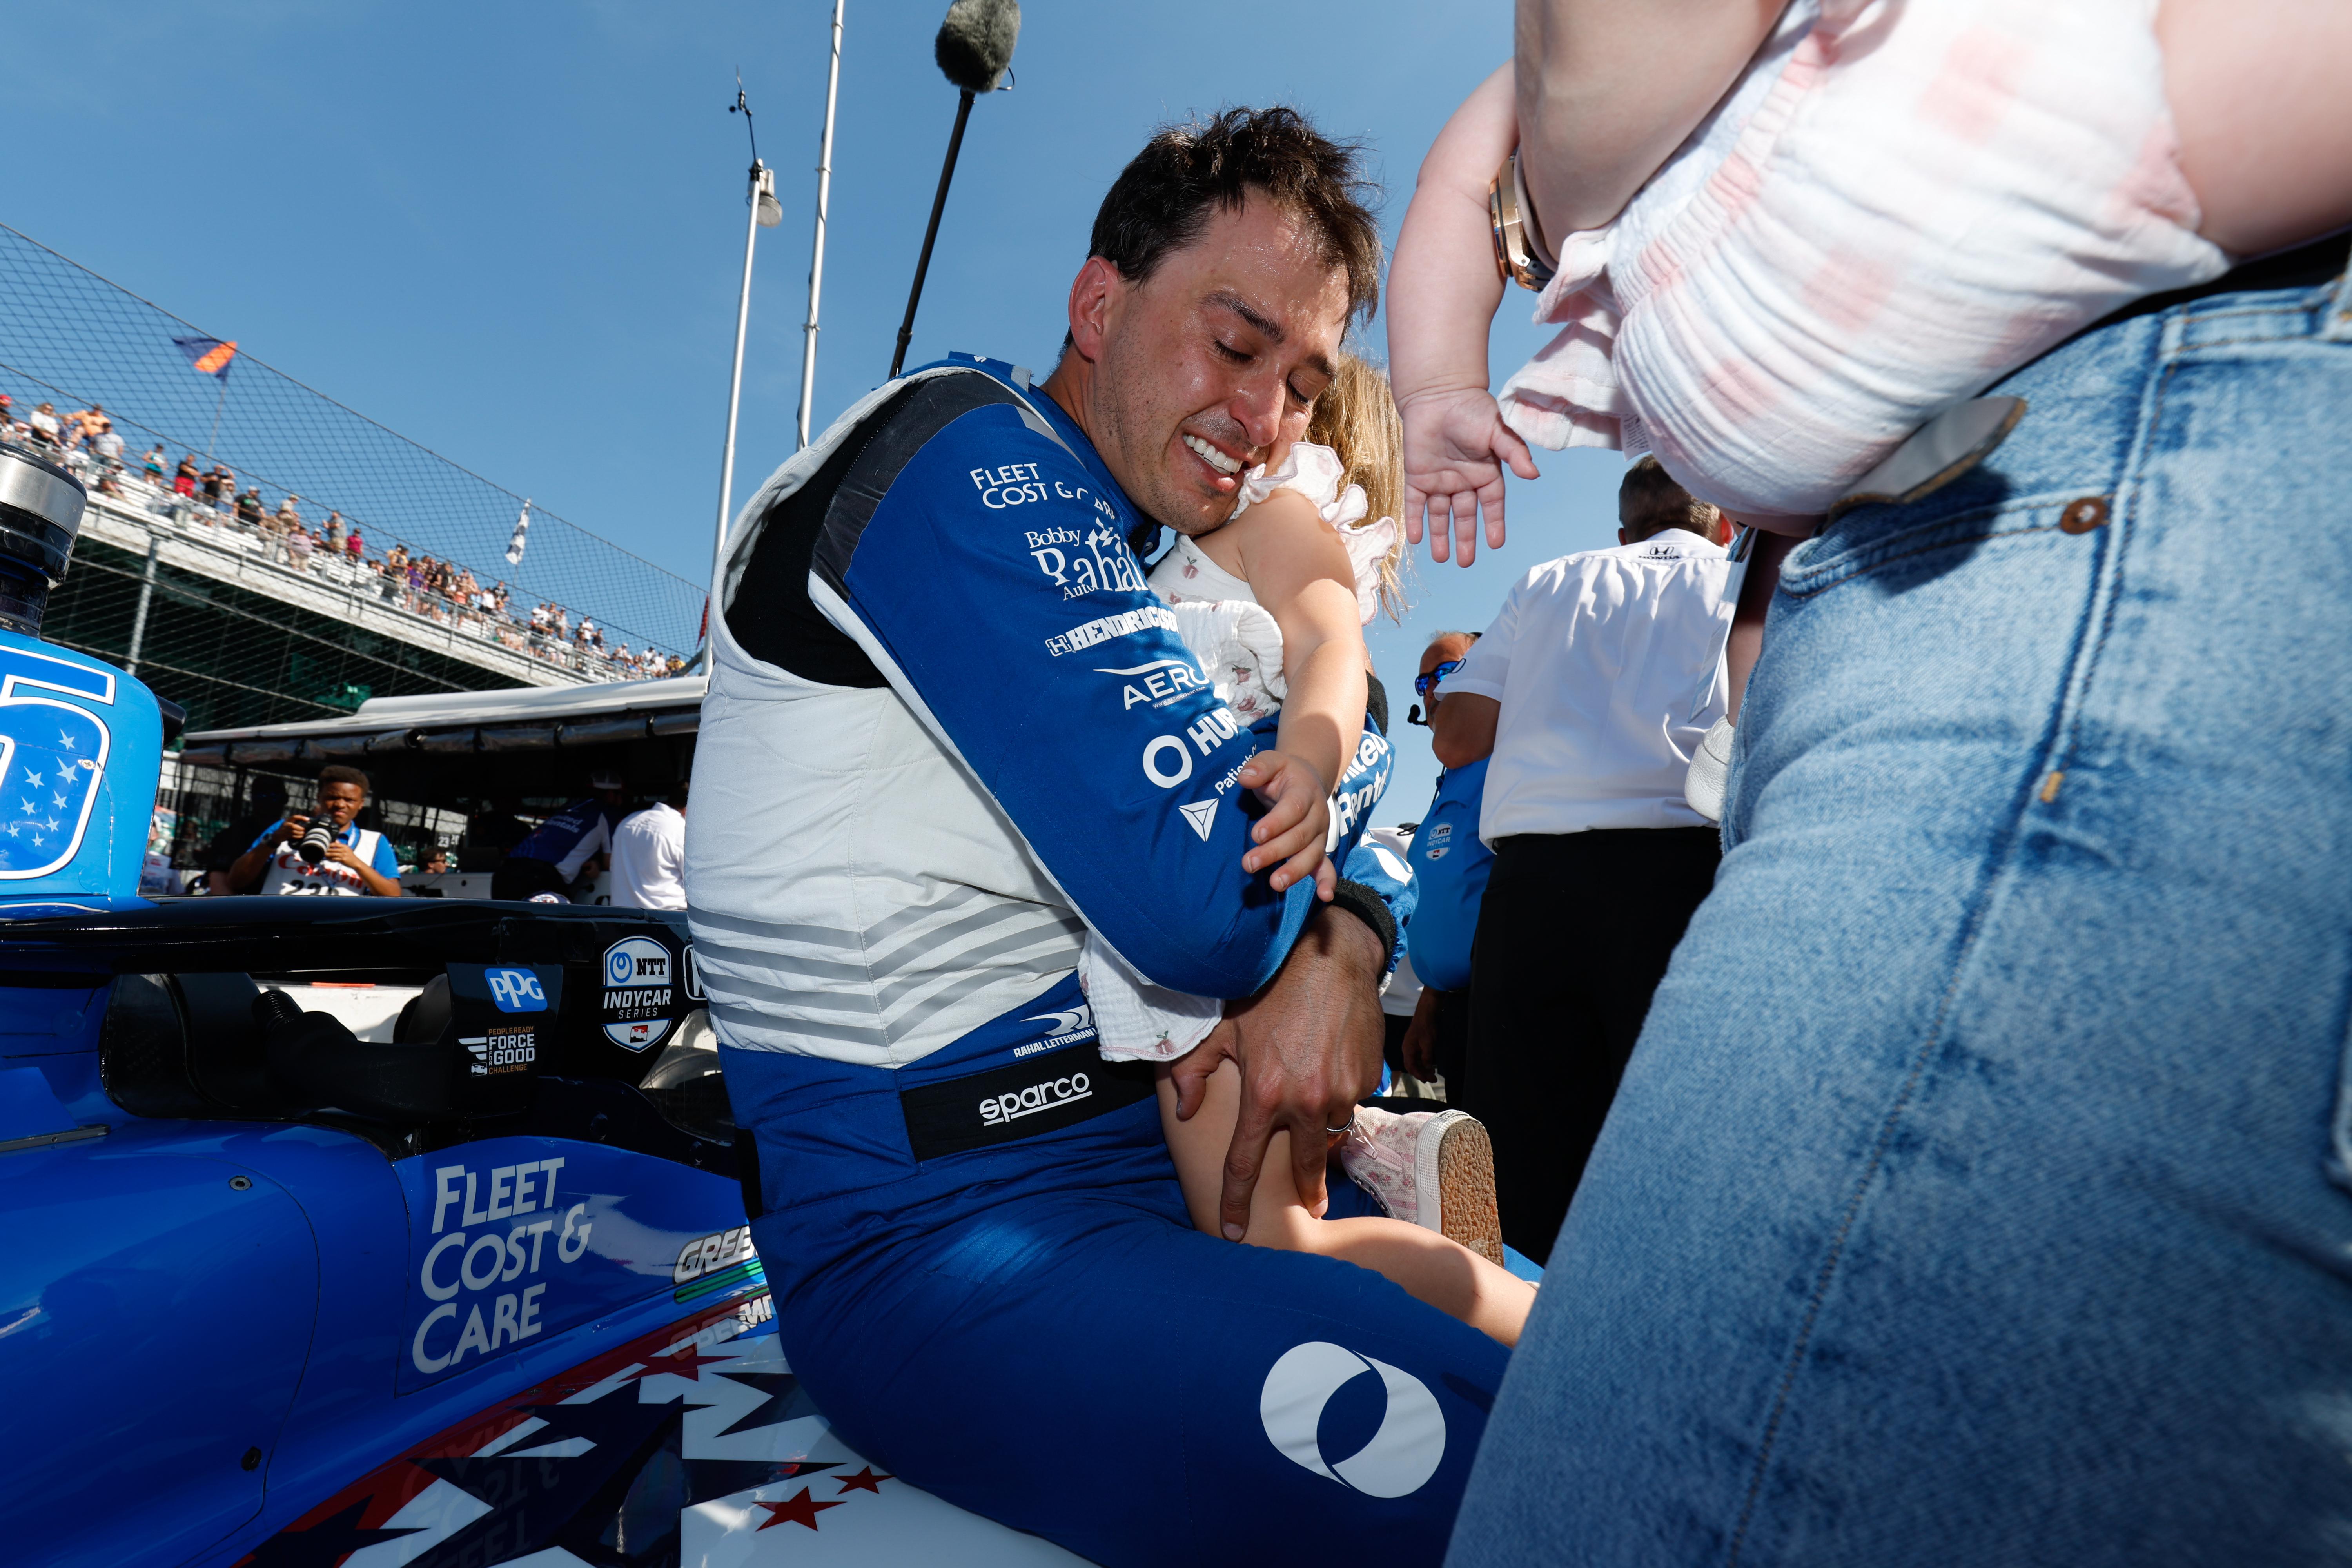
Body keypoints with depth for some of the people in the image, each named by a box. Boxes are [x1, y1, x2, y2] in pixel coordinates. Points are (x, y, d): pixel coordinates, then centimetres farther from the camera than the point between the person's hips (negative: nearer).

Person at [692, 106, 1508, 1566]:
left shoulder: (1110, 558, 14)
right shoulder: (976, 458, -14)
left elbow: (1332, 852, 12)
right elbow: (1203, 898, -25)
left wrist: (1346, 942, -12)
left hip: (1150, 1159, 9)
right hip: (944, 1232, -8)